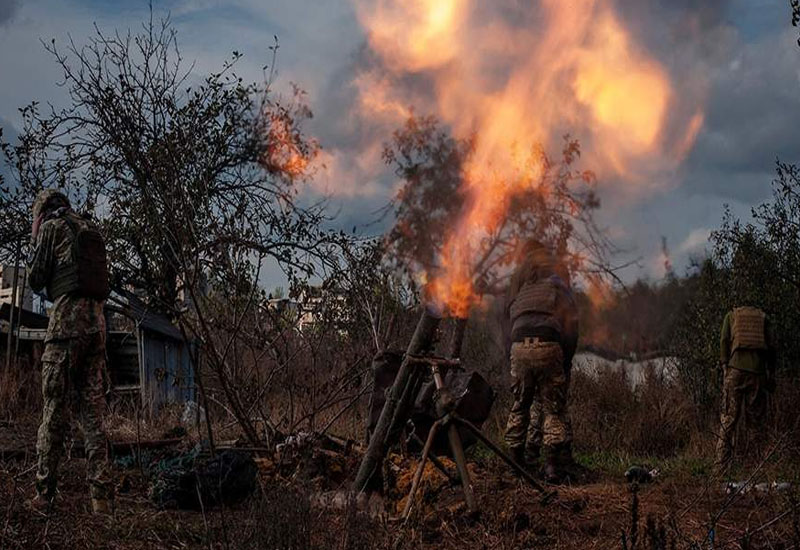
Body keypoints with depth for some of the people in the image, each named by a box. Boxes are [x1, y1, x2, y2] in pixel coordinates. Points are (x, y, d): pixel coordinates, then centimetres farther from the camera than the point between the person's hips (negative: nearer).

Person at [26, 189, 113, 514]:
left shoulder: (50, 227, 3)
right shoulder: (91, 230, 21)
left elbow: (36, 279, 3)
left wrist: (33, 248, 21)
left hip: (66, 319, -6)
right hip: (97, 321, 6)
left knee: (54, 409, -4)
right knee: (92, 409, 4)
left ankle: (45, 493, -4)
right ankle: (101, 495, -3)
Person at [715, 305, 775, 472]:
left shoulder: (731, 315, 18)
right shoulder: (763, 317, 18)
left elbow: (724, 341, 5)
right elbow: (771, 346, 9)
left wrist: (724, 367, 1)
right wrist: (771, 374, 10)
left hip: (736, 367, 0)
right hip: (757, 370, 1)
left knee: (728, 420, -2)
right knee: (754, 411, 7)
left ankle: (722, 467, -6)